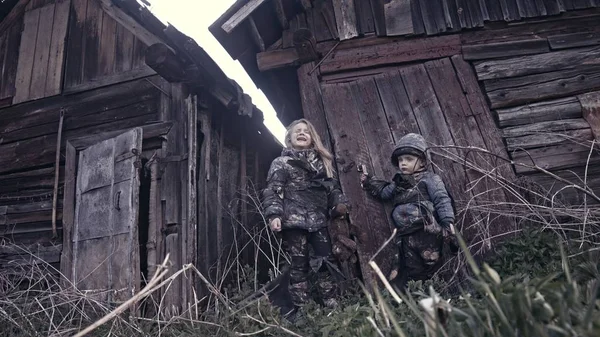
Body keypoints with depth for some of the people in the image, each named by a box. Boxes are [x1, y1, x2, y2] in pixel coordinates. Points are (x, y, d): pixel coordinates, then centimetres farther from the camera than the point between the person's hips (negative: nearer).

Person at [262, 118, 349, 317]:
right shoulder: (281, 163, 3)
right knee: (299, 265, 0)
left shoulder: (321, 161, 19)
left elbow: (332, 187, 20)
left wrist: (339, 203, 0)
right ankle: (300, 308, 9)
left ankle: (331, 304, 16)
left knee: (326, 261, 5)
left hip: (318, 221, 5)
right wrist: (274, 214, -20)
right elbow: (272, 191, -6)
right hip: (294, 221, -5)